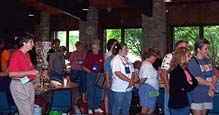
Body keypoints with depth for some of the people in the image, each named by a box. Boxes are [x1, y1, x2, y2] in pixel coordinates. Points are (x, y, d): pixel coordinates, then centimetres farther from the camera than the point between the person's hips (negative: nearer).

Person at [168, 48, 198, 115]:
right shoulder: (176, 70, -17)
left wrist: (190, 83, -10)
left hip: (185, 103, 9)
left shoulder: (185, 69, 11)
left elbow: (195, 82, 7)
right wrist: (190, 85, -1)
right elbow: (185, 87, -19)